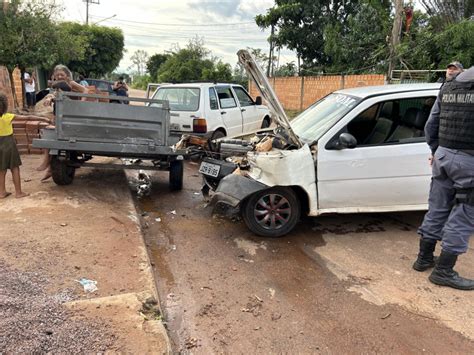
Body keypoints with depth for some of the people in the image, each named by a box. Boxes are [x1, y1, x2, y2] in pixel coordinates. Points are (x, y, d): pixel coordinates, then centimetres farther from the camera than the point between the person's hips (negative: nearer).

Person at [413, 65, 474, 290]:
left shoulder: (448, 88, 9)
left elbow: (431, 125, 16)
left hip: (444, 155, 7)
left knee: (437, 210, 16)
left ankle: (424, 258, 27)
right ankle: (443, 270, 11)